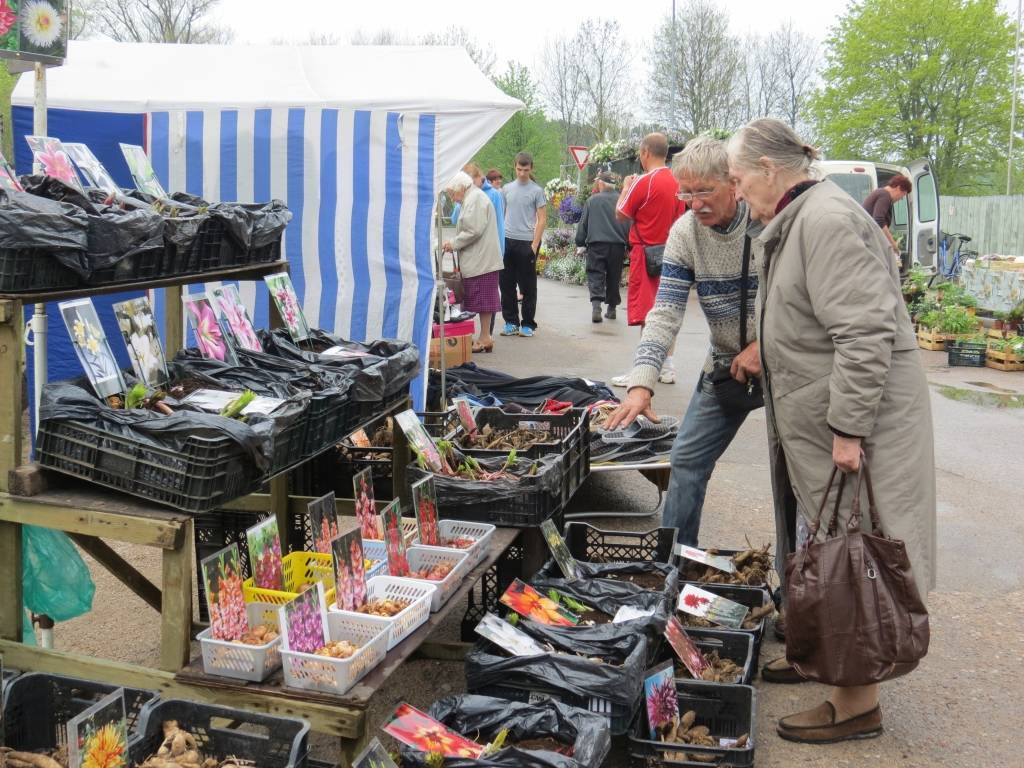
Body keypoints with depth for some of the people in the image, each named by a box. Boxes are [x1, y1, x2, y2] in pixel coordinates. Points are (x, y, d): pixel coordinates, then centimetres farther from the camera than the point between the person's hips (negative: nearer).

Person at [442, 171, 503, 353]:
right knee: (483, 299, 9)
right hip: (478, 261, 10)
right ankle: (485, 337, 11)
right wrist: (454, 244, 14)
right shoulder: (472, 198, 20)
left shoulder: (475, 198, -11)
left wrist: (454, 244, -9)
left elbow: (474, 230, -18)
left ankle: (485, 337, -2)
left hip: (482, 261, -10)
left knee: (482, 299, -6)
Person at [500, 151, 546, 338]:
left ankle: (528, 324, 9)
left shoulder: (537, 191, -1)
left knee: (528, 286, 2)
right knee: (507, 284, 7)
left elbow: (542, 220, -4)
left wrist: (535, 244, -12)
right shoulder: (507, 189, 12)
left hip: (526, 243, -4)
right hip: (507, 241, 4)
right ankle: (511, 322, 17)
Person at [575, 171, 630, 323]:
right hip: (617, 246, 2)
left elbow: (583, 224, 4)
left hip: (596, 244, -2)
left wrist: (580, 243, 13)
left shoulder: (592, 200, 1)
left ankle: (596, 306, -21)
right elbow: (629, 225, 6)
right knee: (614, 278, 14)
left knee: (595, 277, -2)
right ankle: (611, 308, 22)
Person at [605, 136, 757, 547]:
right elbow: (665, 313, -14)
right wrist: (641, 384, -26)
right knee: (687, 459, 3)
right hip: (725, 364, 4)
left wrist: (767, 345, -23)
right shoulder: (684, 233, -9)